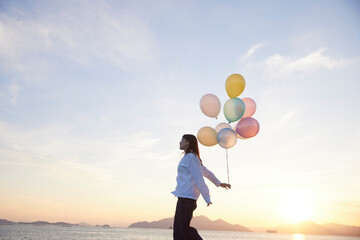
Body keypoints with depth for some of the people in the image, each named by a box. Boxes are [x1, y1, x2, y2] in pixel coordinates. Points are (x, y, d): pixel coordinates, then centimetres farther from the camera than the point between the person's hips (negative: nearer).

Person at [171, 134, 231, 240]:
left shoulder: (190, 158, -11)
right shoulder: (194, 158, 19)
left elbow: (199, 179, -16)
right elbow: (206, 172, 30)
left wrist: (207, 198, -17)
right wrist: (219, 183, 42)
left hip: (187, 196, -10)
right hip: (184, 196, 10)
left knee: (184, 228, -9)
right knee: (177, 228, 6)